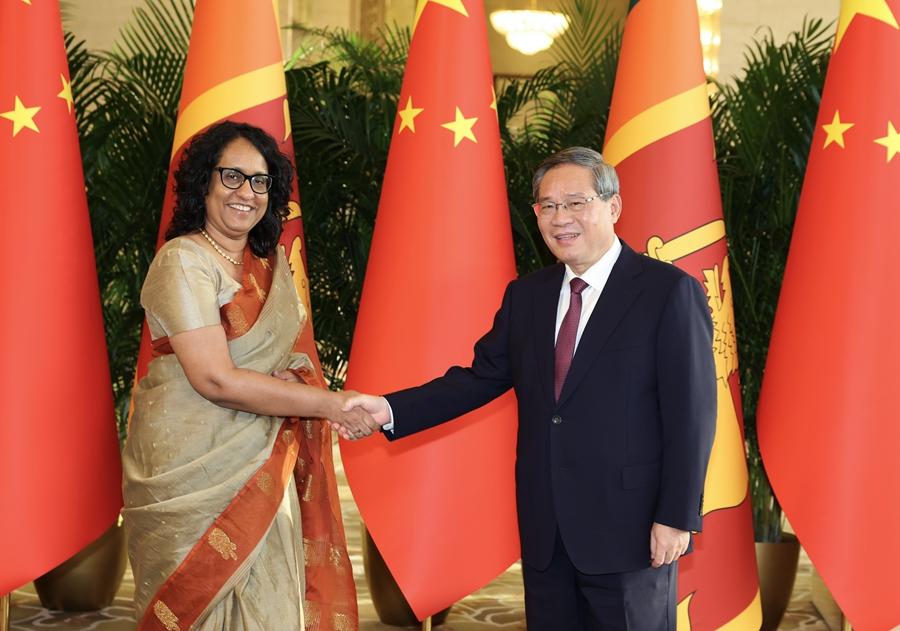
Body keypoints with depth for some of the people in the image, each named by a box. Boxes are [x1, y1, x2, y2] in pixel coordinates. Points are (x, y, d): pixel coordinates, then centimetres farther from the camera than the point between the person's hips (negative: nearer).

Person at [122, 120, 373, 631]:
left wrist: (303, 378, -9)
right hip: (194, 467, -7)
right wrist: (328, 404, -18)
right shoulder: (183, 261, -14)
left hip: (262, 468, 7)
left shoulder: (271, 261, 8)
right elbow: (215, 379, -21)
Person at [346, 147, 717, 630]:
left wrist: (676, 517, -14)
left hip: (630, 530, -5)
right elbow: (481, 377, 7)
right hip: (545, 534, 5)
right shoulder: (525, 296, 10)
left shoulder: (668, 291, -8)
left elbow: (691, 413, -10)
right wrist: (391, 410, -7)